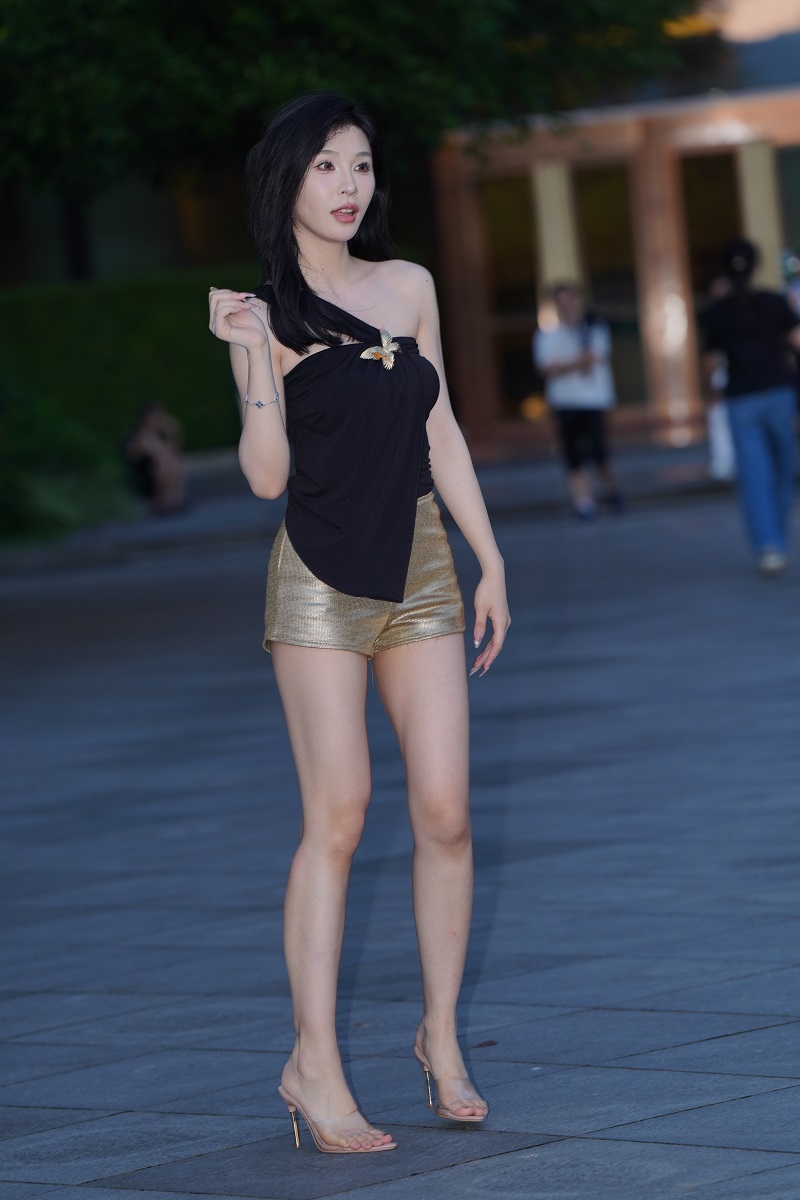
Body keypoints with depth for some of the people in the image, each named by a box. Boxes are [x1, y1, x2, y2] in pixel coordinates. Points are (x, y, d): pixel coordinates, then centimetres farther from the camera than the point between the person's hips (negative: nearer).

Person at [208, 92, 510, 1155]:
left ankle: (442, 1036, 11)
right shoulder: (265, 312, -3)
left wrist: (491, 561, 13)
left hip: (421, 569, 4)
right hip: (322, 579, -4)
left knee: (445, 811, -2)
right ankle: (315, 1063, -7)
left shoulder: (410, 287, 10)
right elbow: (265, 475, -9)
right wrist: (257, 358, -22)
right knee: (338, 814, -10)